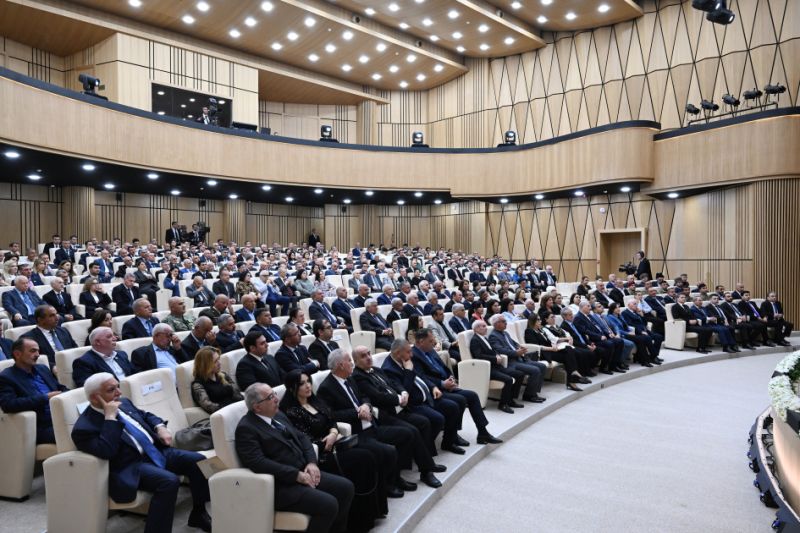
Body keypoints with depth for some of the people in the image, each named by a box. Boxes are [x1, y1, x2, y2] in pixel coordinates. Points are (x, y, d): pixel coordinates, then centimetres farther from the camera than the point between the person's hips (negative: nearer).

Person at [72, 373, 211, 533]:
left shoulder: (123, 403, 11)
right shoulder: (84, 427, -12)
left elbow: (145, 415, 26)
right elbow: (106, 452, -26)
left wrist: (160, 427, 5)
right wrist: (110, 417, -22)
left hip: (157, 451, 8)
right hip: (131, 466, -8)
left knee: (198, 461, -8)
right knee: (169, 481, -33)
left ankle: (198, 513, 10)